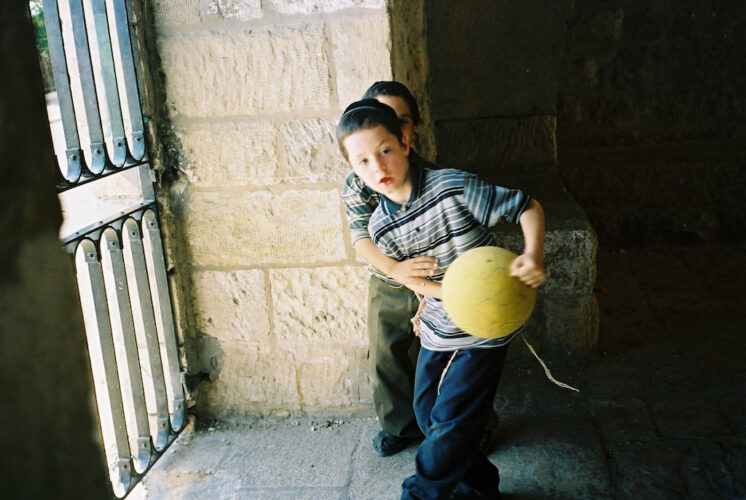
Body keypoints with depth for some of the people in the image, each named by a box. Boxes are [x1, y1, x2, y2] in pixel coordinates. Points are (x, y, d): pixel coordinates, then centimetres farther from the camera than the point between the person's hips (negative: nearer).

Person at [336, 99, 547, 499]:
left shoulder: (454, 187, -23)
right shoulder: (381, 227, -8)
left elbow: (528, 207, -17)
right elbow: (420, 281, -4)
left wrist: (532, 256, -34)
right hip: (438, 330, 6)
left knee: (450, 422, -2)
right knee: (428, 413, 16)